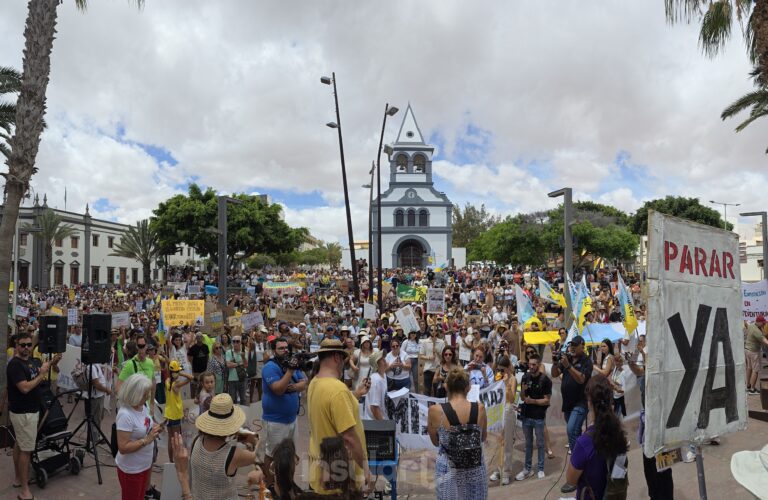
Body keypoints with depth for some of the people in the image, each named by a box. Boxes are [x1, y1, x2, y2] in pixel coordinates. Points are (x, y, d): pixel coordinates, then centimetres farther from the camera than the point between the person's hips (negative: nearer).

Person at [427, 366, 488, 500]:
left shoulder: (435, 411, -16)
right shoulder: (480, 409, -10)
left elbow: (435, 442, 1)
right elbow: (483, 438, 8)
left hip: (449, 472, -1)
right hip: (475, 470, 2)